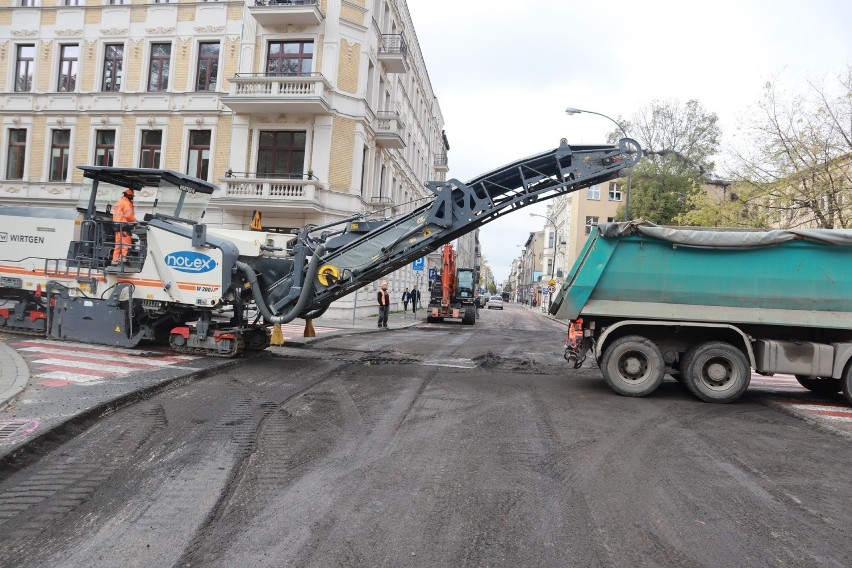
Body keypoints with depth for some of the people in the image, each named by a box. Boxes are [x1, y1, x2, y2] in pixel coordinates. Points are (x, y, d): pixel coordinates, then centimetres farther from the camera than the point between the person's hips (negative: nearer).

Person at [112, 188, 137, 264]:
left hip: (117, 226, 9)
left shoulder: (118, 203, 23)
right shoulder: (127, 203, -7)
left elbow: (116, 215, 22)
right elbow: (128, 215, -18)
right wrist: (135, 221, -7)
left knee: (118, 244, 11)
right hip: (124, 226, -9)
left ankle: (115, 259, 10)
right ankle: (124, 257, -21)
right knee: (126, 242, -11)